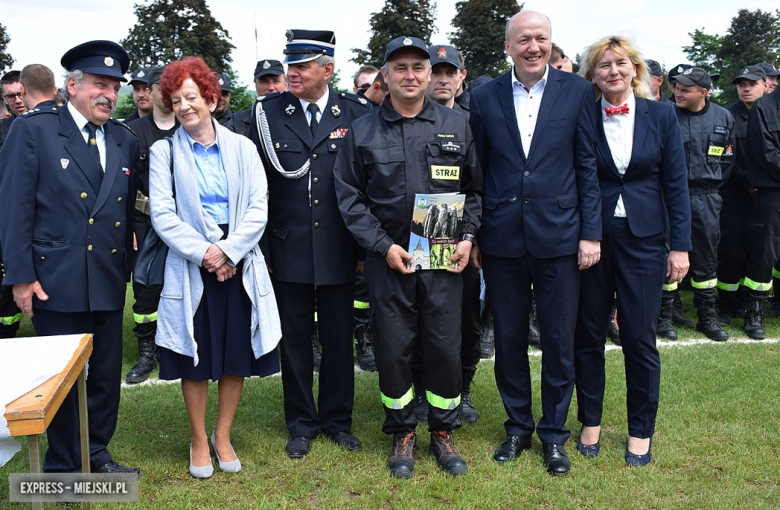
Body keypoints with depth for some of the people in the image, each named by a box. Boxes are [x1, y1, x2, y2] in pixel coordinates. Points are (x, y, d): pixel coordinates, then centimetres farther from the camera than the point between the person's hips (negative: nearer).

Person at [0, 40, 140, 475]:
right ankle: (63, 466, 25)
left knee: (107, 373, 13)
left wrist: (126, 267, 9)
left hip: (109, 283, 5)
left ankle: (97, 453, 33)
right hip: (56, 281, -4)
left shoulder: (125, 141, 10)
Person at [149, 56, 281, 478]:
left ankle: (222, 436, 26)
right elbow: (163, 214, -5)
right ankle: (199, 440, 24)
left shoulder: (241, 148, 5)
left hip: (239, 263, 2)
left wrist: (227, 250, -14)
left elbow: (258, 209, -1)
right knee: (196, 356, 6)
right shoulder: (164, 151, 3)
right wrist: (203, 252, -15)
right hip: (189, 266, -1)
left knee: (237, 355, 8)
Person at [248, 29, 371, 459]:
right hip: (288, 249, 0)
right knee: (294, 339, 11)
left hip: (338, 250, 0)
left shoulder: (356, 113, -1)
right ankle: (301, 423, 28)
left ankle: (337, 419, 29)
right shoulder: (267, 113, 0)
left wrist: (365, 246, -1)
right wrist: (261, 248, -1)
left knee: (339, 338, 11)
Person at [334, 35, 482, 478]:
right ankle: (403, 433, 26)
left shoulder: (457, 125, 6)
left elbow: (475, 188, 10)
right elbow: (350, 198, 1)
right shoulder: (362, 131, 3)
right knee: (394, 350, 6)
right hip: (388, 259, 0)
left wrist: (468, 235, -3)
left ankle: (443, 433, 25)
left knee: (445, 348, 5)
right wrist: (382, 245, -8)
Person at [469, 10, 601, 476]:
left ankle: (554, 433, 26)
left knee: (560, 341, 7)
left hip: (559, 237, -1)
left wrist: (591, 233, -4)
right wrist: (471, 235, 4)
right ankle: (518, 426, 30)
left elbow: (588, 166, 1)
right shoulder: (486, 97, 4)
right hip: (501, 240, 1)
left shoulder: (577, 91, 0)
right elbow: (477, 171, 6)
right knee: (509, 340, 11)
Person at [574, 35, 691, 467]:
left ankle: (641, 431, 21)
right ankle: (590, 422, 26)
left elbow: (675, 183, 2)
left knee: (640, 337, 3)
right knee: (588, 334, 8)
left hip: (643, 239, 0)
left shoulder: (661, 115, 2)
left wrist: (681, 244, -2)